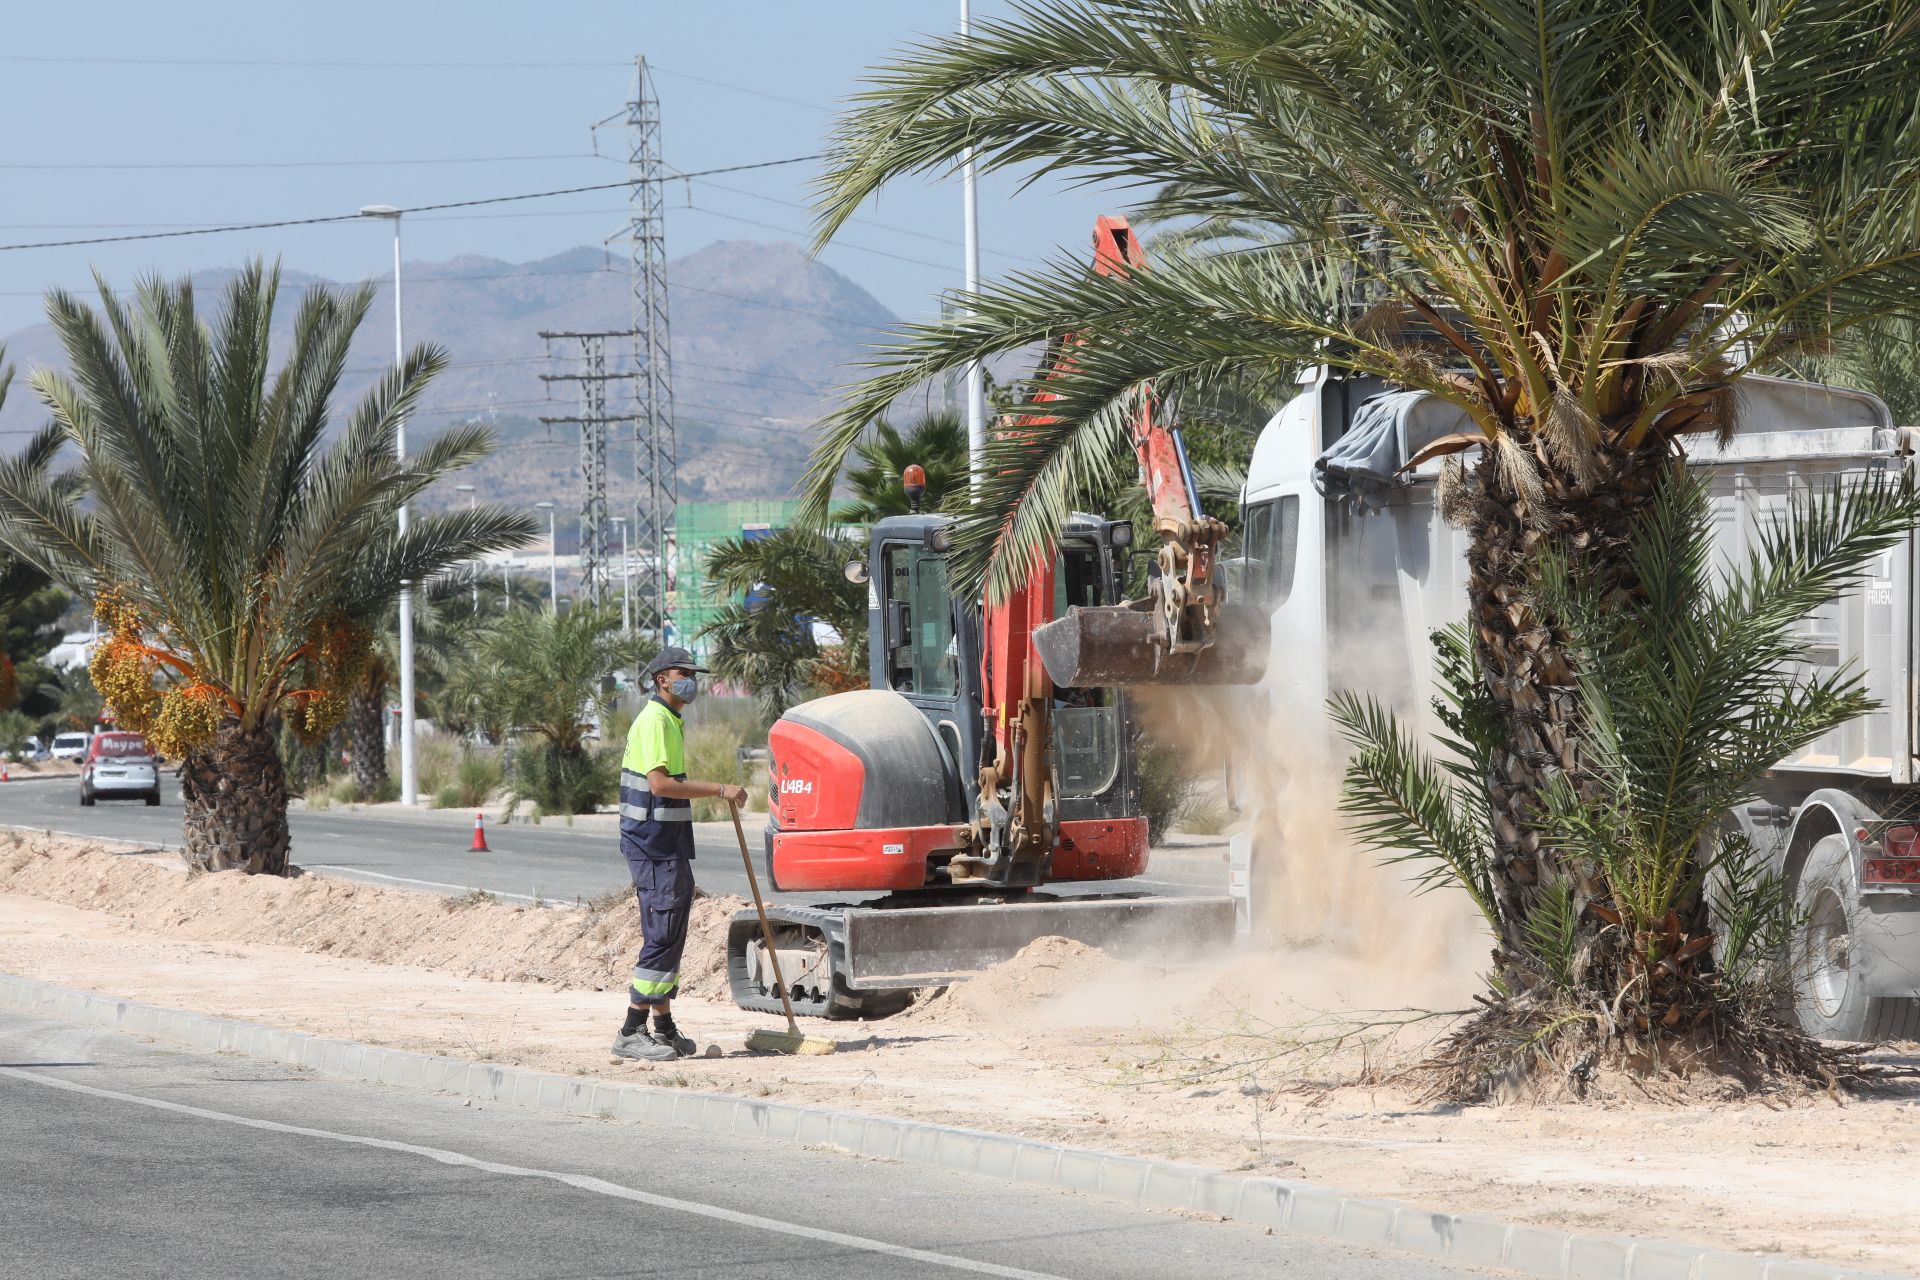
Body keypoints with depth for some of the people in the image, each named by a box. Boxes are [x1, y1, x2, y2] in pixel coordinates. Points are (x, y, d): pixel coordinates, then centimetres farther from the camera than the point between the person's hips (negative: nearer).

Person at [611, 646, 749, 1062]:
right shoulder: (654, 721, -13)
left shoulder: (670, 722, 19)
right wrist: (719, 790, -22)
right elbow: (659, 783, -24)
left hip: (669, 846, 11)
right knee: (663, 936, -12)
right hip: (653, 846, -11)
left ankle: (664, 1029, 18)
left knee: (668, 937, 13)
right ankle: (631, 1034, -13)